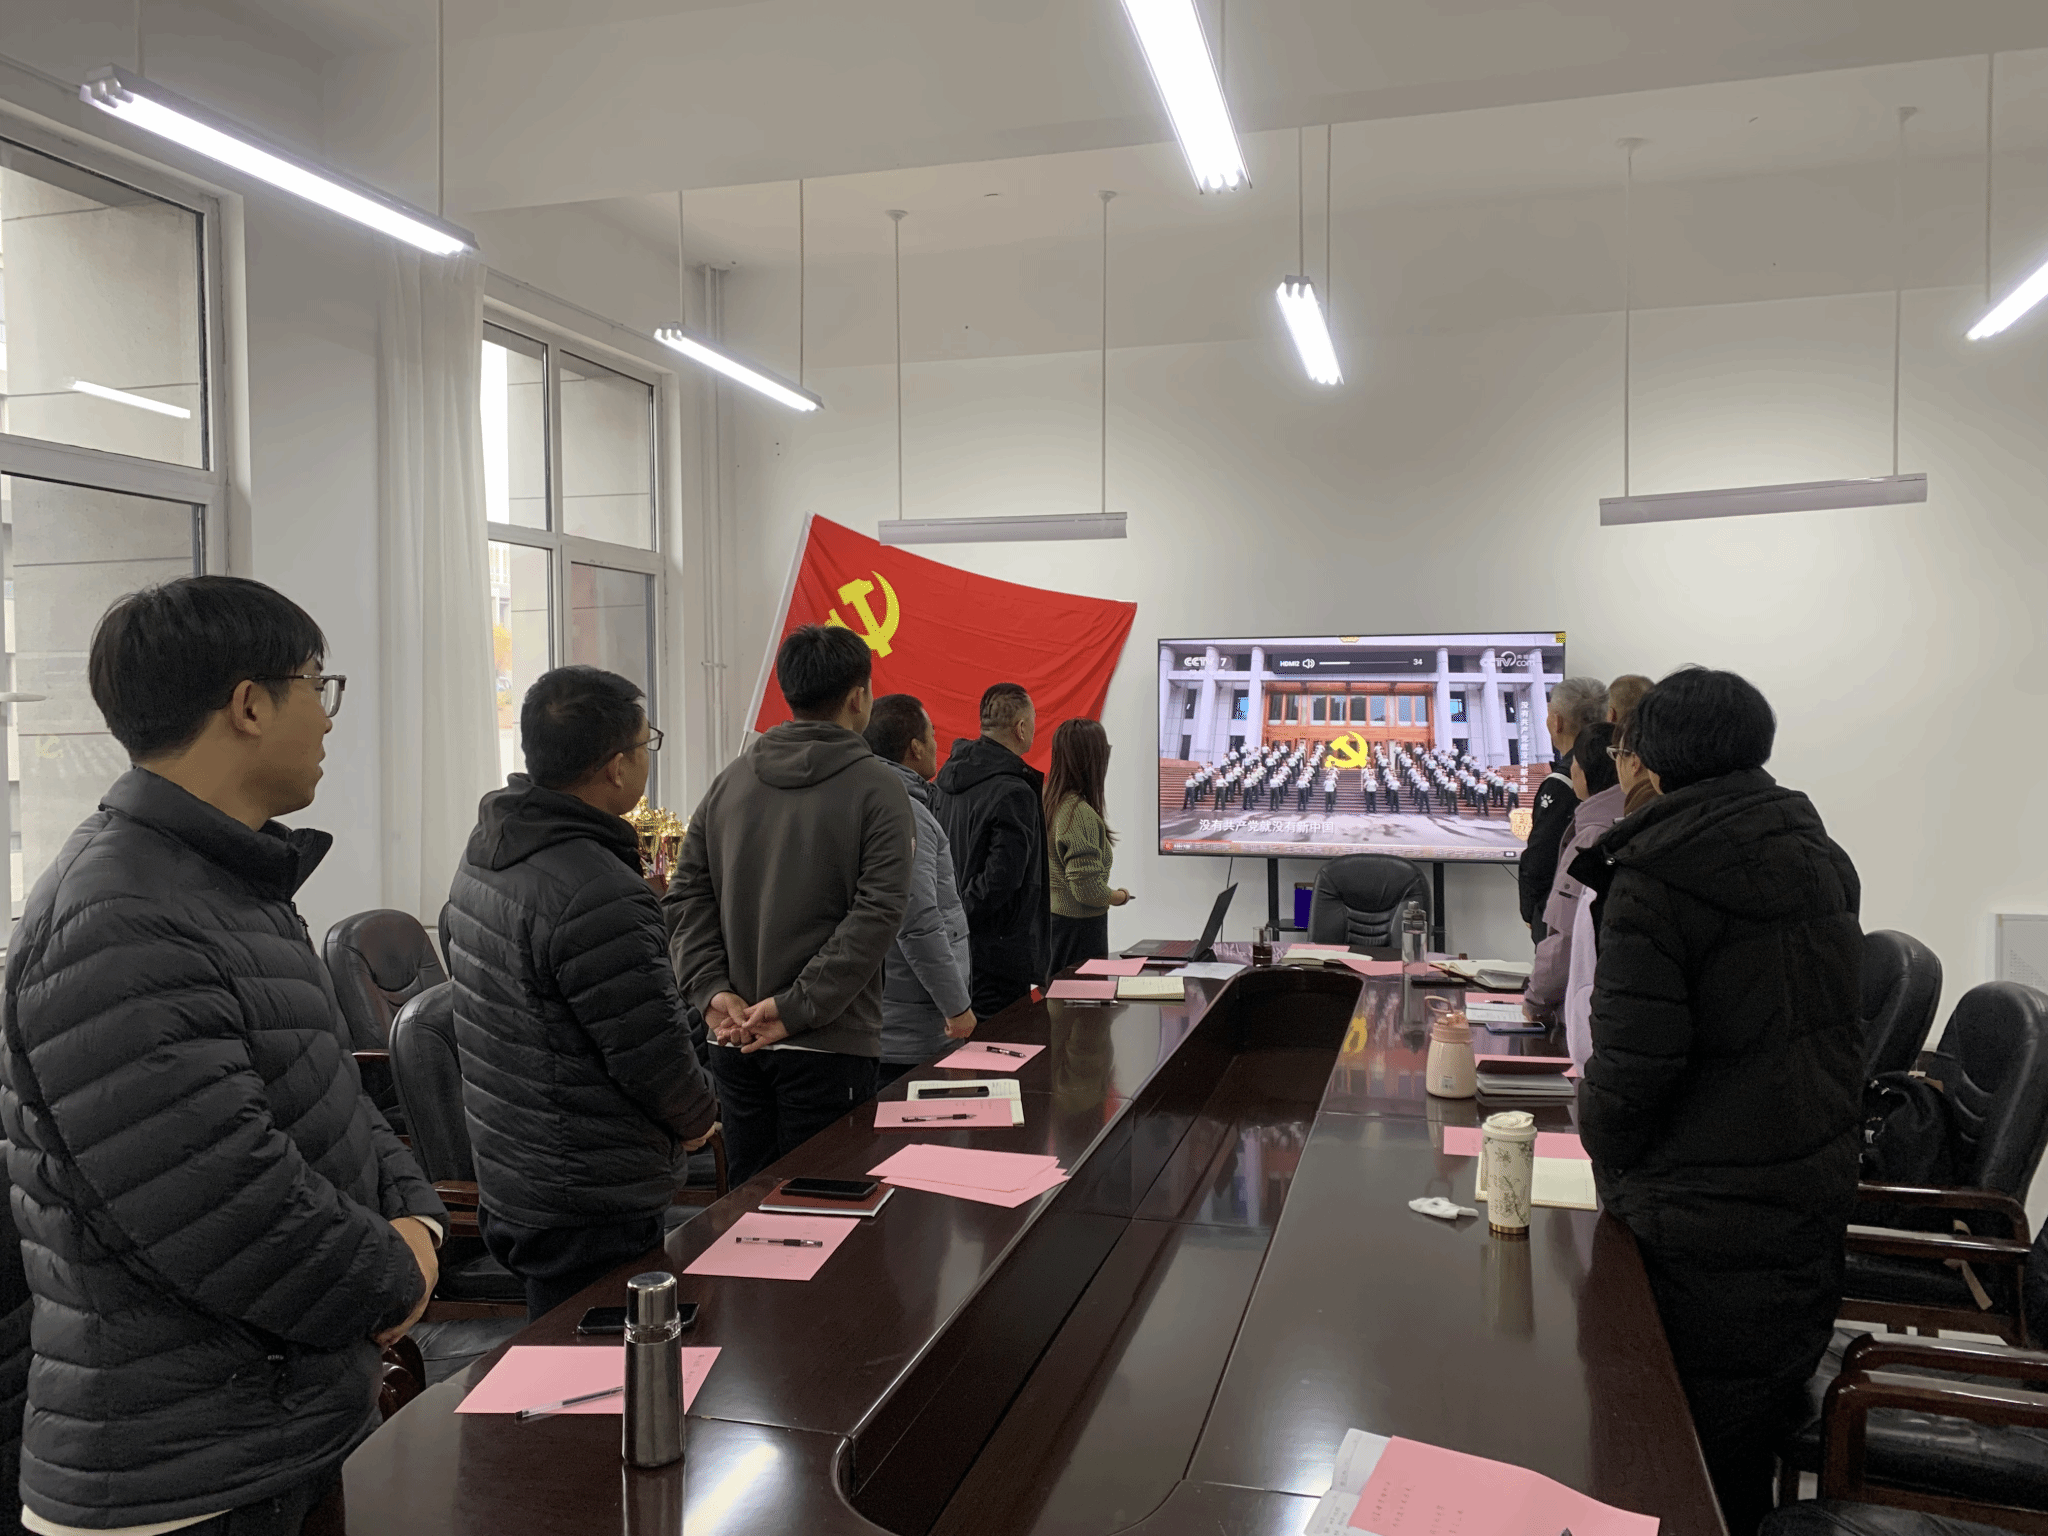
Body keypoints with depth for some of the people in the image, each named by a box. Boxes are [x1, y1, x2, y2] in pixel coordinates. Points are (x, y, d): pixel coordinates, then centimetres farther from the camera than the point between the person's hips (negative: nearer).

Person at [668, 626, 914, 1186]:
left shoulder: (731, 779, 7)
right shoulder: (877, 787, -8)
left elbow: (687, 895, 4)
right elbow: (876, 913, -16)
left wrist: (714, 991, -2)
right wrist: (795, 1007, -15)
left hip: (733, 1040, 5)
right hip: (828, 1041, -5)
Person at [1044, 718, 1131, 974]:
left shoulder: (1045, 799, 3)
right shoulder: (1080, 813, -23)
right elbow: (1088, 890, -23)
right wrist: (1120, 896, -4)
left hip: (1050, 916, 9)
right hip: (1078, 925, -9)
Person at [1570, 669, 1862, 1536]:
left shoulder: (1655, 873, -18)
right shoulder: (1821, 855, 6)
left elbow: (1632, 1059, -21)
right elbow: (1831, 1019, 14)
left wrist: (1613, 1169, -4)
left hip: (1706, 1217, -8)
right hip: (1819, 1192, 8)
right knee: (1769, 1426, 23)